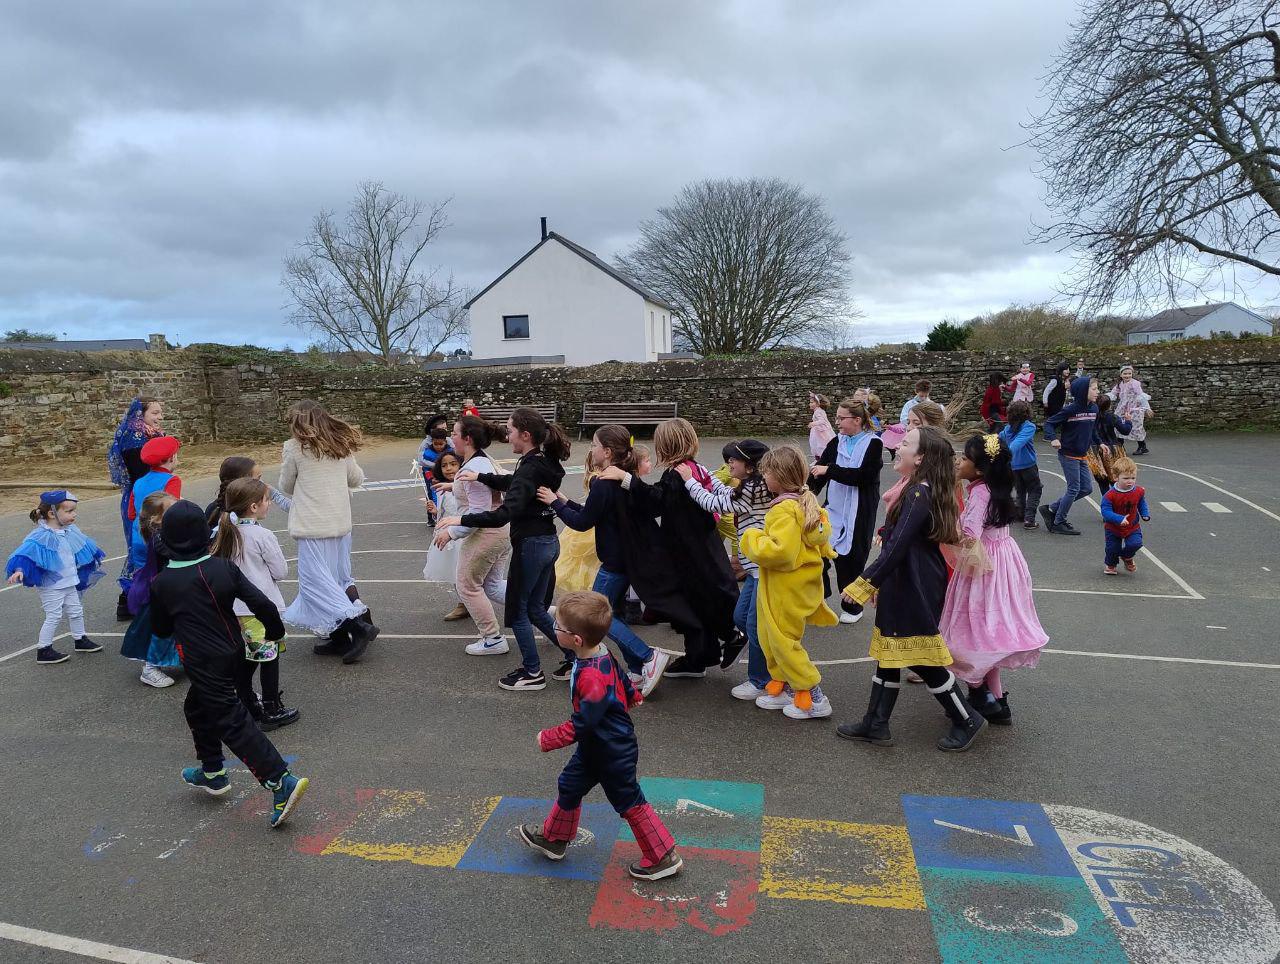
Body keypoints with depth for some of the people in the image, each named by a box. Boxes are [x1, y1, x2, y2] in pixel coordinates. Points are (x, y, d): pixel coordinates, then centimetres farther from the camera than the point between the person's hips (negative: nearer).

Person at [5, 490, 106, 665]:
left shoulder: (71, 531, 2)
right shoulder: (41, 536, -22)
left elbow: (84, 546, 21)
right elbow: (26, 553, -31)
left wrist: (96, 559, 36)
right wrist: (19, 570, -47)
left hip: (69, 583, 8)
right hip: (51, 586, -8)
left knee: (76, 611, 18)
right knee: (54, 617, -3)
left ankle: (80, 640, 36)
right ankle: (43, 650, 10)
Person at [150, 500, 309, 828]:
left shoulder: (161, 583, -9)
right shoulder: (224, 568, -6)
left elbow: (160, 629, 5)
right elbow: (262, 604, -10)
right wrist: (275, 630, 7)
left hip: (204, 666, -5)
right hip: (234, 655, 5)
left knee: (232, 722, -6)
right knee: (197, 708, 26)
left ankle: (281, 782, -16)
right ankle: (212, 772, 39)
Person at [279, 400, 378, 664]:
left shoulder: (294, 448, -8)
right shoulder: (341, 446, 6)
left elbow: (287, 488, 4)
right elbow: (357, 479, 16)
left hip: (313, 527, -6)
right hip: (341, 523, 6)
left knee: (317, 582, -1)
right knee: (338, 579, 14)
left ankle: (359, 625, -12)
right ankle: (340, 637, 17)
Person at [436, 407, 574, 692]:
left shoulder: (530, 469, -22)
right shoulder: (544, 463, 6)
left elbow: (504, 514, -32)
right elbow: (512, 483, 25)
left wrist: (460, 520, -27)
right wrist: (480, 477, 17)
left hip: (530, 545, -9)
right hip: (549, 543, 9)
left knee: (517, 610, 8)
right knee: (536, 609, 20)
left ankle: (532, 673, 18)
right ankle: (574, 657, 24)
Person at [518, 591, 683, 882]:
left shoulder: (593, 679, -36)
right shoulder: (601, 655, -8)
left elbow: (581, 725, -30)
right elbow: (623, 682, 10)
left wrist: (548, 740, -18)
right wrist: (630, 697, 30)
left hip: (613, 756, -9)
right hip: (594, 749, 9)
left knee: (630, 804, 7)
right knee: (569, 787, 22)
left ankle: (663, 858, 23)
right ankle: (554, 839, 42)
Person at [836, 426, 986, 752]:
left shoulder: (919, 494, -20)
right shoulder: (925, 491, 10)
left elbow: (897, 546, -27)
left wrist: (866, 582, -24)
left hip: (916, 592, -10)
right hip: (904, 589, 10)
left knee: (921, 657, 2)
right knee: (888, 653, 13)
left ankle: (967, 720, 20)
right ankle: (875, 724, 22)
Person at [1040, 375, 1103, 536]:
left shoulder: (1094, 409, 4)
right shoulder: (1070, 410, -17)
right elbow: (1049, 423, -13)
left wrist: (1099, 443, 11)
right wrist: (1053, 438, -28)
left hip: (1082, 456, 8)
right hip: (1068, 455, -8)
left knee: (1086, 488, 9)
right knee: (1074, 489, -4)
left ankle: (1051, 509, 18)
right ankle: (1058, 523, 11)